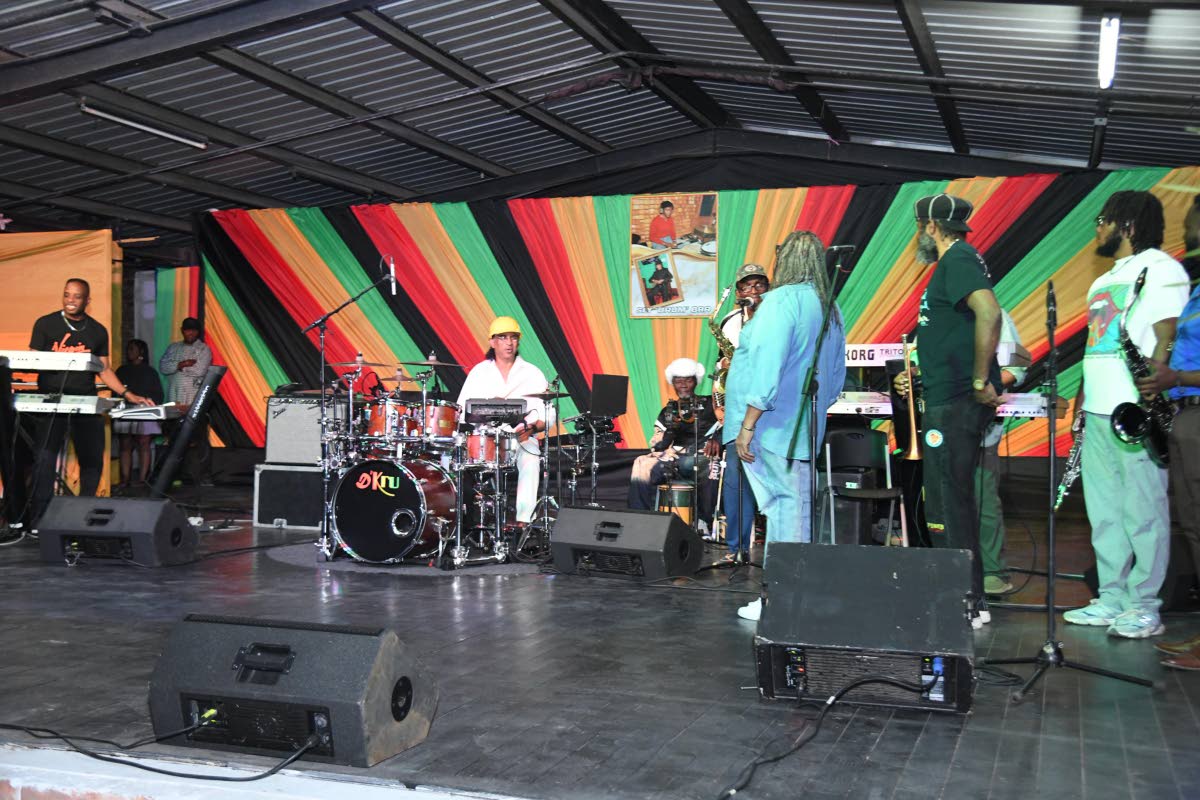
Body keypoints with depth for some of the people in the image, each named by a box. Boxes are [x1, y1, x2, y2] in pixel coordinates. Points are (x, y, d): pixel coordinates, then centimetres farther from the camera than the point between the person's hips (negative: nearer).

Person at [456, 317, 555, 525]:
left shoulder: (532, 373, 8)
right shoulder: (479, 372, 12)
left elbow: (548, 414, 4)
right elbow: (461, 409, 8)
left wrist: (532, 427, -16)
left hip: (521, 438, -1)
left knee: (530, 461, -34)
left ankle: (523, 520, -31)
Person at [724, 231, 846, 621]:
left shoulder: (781, 301, -13)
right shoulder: (831, 310, 13)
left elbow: (766, 367, -21)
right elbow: (836, 377, 18)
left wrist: (747, 425, -19)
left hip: (771, 429, -7)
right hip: (803, 431, 8)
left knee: (782, 511, -5)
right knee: (794, 512, 10)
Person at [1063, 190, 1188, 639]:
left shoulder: (1159, 268, -3)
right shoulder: (1103, 282, 24)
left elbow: (1167, 340, -11)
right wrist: (1080, 403, 17)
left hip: (1136, 415, -9)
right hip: (1098, 412, 9)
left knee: (1143, 512, -4)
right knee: (1104, 513, 10)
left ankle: (1144, 606, 2)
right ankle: (1112, 599, 16)